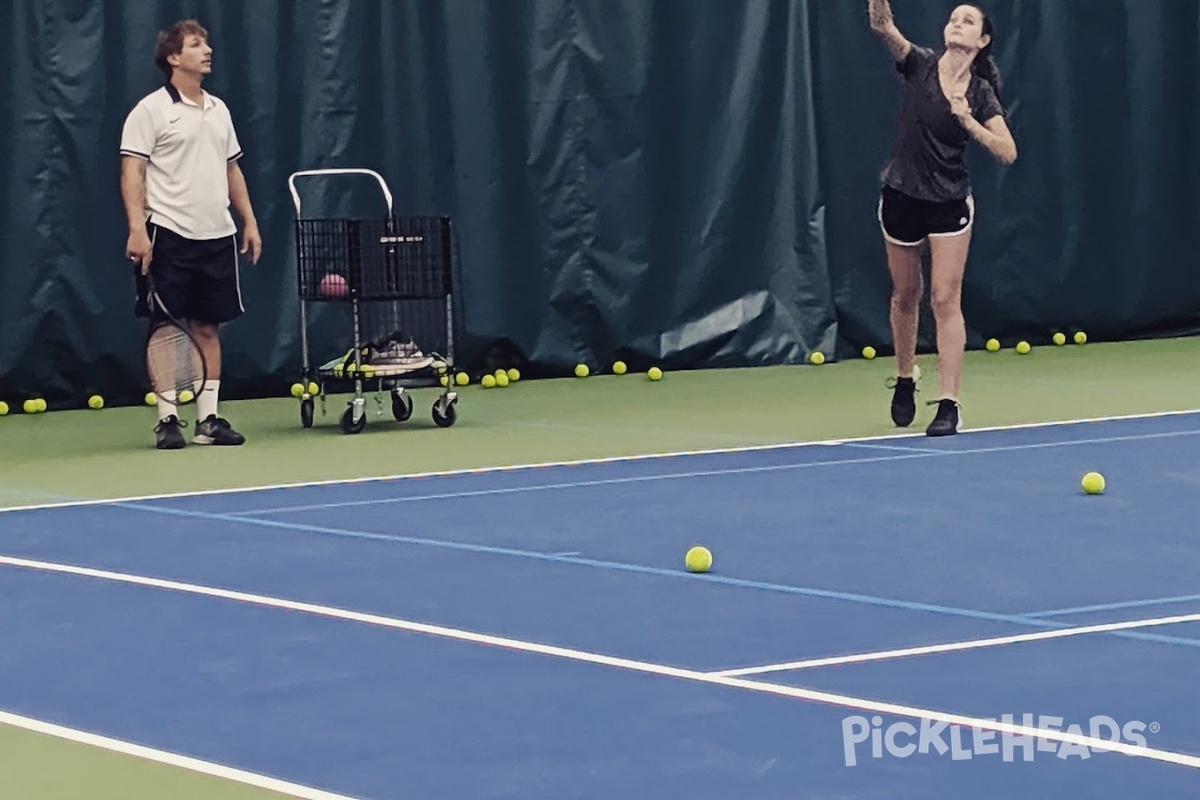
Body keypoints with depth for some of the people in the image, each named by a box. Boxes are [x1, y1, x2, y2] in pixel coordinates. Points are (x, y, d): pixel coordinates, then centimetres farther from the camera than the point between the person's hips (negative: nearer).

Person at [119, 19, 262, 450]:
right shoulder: (151, 110, -5)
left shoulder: (219, 110, 15)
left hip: (216, 236, 6)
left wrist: (250, 221, 14)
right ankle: (167, 420, 2)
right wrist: (137, 228, -19)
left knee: (208, 327, 7)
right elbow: (132, 172, -10)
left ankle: (208, 419, 10)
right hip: (169, 236, -6)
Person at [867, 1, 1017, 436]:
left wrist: (968, 120, -23)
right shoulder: (920, 65, -6)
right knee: (905, 294, 15)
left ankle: (948, 404, -7)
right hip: (901, 196, 1)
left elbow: (1007, 152, -11)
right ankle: (904, 381, 36)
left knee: (946, 300, -6)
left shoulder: (981, 93, -5)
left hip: (949, 202, -1)